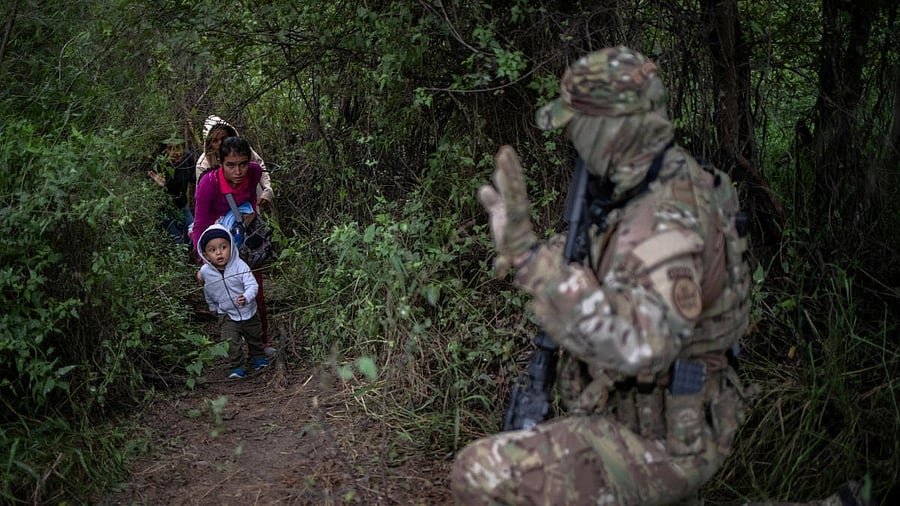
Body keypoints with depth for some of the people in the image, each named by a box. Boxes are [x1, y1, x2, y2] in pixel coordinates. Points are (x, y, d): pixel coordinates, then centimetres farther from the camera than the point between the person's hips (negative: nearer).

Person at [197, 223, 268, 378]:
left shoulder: (240, 266, -23)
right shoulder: (205, 272, -13)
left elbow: (252, 285, -26)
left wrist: (246, 298, -46)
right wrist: (212, 307, 20)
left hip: (248, 311, 0)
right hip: (227, 315, 0)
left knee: (255, 337, 20)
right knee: (231, 343, -12)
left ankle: (257, 357, 44)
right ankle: (237, 367, 3)